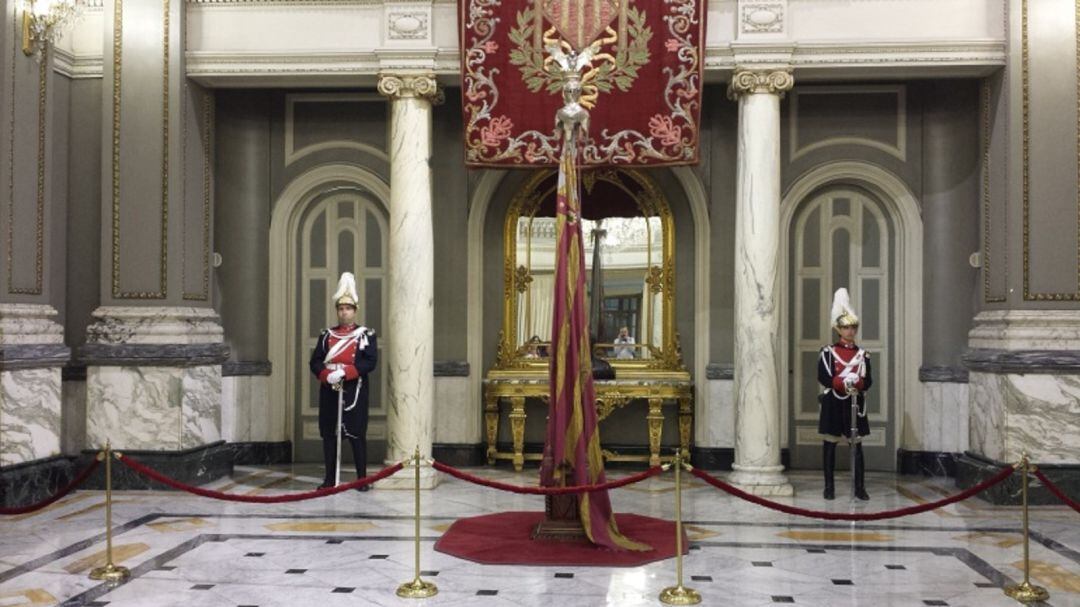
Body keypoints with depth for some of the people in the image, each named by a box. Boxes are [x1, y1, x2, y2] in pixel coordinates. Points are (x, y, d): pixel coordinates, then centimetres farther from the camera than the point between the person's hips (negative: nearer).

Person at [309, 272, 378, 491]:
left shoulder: (366, 335, 1)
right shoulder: (326, 335, 11)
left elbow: (370, 362, -9)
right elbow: (315, 362, 6)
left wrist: (345, 372, -19)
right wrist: (328, 374, -14)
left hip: (355, 392, -3)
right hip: (329, 392, 3)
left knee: (357, 434, -1)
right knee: (328, 434, 6)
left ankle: (362, 478, 6)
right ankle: (330, 478, 15)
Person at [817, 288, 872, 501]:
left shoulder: (863, 354, 7)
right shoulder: (828, 352, -1)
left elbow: (868, 381, 2)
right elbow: (824, 379, -9)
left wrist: (856, 383, -19)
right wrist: (844, 382, -22)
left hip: (855, 405, 2)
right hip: (833, 404, -2)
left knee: (857, 445, 3)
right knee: (830, 444, 2)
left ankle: (860, 488, 10)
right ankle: (829, 487, 10)